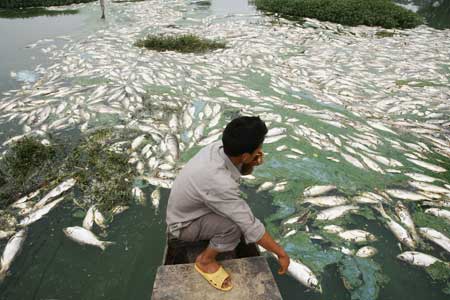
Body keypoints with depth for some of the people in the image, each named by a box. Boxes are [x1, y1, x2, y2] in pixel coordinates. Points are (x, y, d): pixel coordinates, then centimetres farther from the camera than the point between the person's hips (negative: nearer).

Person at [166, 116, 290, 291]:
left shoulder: (218, 147, -17)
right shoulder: (220, 183, -39)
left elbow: (243, 170, 4)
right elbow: (251, 227, -31)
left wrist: (253, 164, -19)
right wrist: (281, 254, -18)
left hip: (189, 208, 8)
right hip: (183, 225, -8)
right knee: (236, 224, -25)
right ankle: (206, 260, 0)